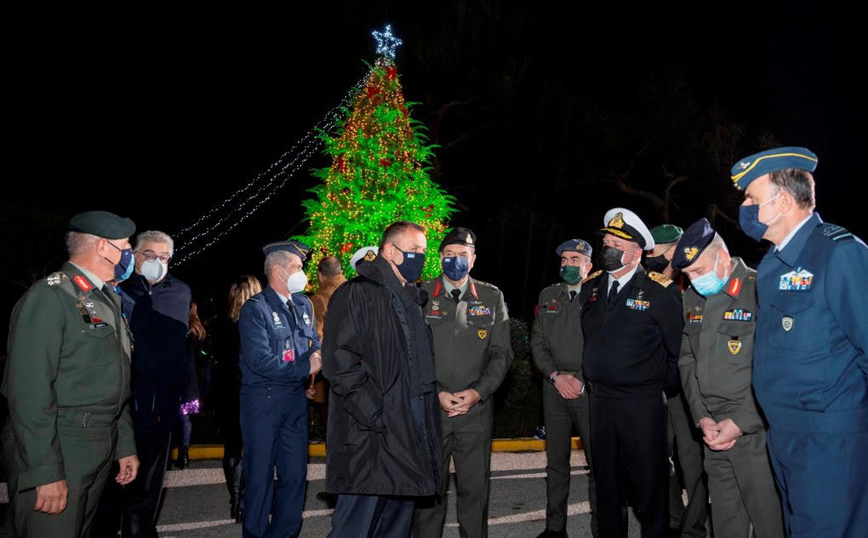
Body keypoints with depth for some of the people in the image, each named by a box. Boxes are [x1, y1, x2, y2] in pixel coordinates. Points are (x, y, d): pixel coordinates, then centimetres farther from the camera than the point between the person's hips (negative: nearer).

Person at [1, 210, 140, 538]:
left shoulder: (108, 301, 14)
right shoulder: (49, 297, -13)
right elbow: (29, 390, -20)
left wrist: (125, 446, 18)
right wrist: (46, 473, -22)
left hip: (100, 452, 8)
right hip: (55, 450, -8)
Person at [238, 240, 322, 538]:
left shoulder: (303, 304, 10)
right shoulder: (255, 309, -11)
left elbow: (315, 344, 16)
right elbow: (260, 361, -19)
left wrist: (317, 355, -7)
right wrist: (305, 367, -13)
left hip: (295, 398, 6)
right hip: (263, 400, -6)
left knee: (296, 474, 11)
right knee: (261, 476, 5)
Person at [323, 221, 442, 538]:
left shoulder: (413, 300, 18)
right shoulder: (357, 294, -9)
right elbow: (338, 361, -16)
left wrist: (433, 400, 13)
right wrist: (374, 413, -20)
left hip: (410, 430, 8)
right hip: (370, 433, -8)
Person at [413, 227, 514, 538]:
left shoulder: (492, 298, 7)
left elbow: (501, 352, 5)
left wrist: (478, 392, -7)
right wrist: (436, 393, -10)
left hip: (477, 409, 1)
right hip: (429, 408, -1)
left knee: (476, 488, 8)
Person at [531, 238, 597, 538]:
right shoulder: (548, 296, 12)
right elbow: (537, 342, 10)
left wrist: (581, 379, -11)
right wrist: (556, 376, -3)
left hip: (590, 389, -3)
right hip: (555, 388, 4)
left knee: (598, 462, 0)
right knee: (556, 461, 10)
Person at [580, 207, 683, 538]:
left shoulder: (660, 291, -10)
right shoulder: (591, 287, 6)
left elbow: (678, 347, -6)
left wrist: (666, 385, 0)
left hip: (642, 402, -5)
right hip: (599, 399, 5)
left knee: (648, 482, 6)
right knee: (606, 480, 17)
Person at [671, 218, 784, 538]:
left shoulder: (760, 291, -11)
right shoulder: (693, 299, 10)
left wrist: (740, 423, -14)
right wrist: (702, 418, 2)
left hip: (756, 431, -6)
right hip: (714, 431, 6)